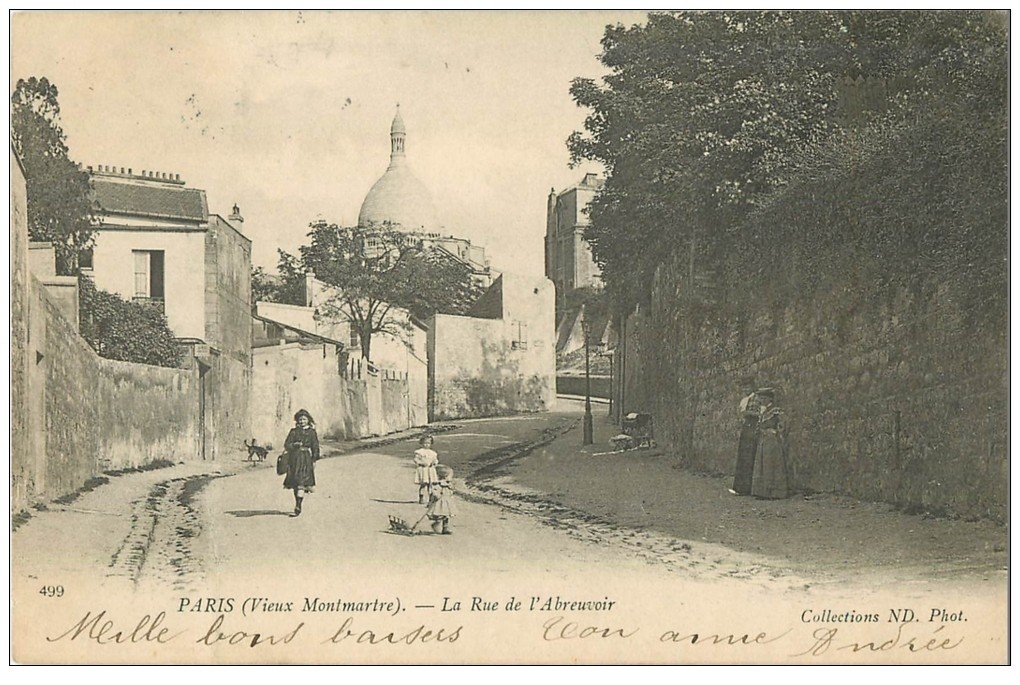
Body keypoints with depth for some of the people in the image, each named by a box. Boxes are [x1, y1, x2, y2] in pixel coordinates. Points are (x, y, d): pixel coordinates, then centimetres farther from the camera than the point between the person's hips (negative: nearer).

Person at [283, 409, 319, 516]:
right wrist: (294, 445, -17)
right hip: (295, 459, 2)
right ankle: (297, 505, 20)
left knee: (302, 482, -14)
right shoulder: (294, 431, 7)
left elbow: (315, 448, 8)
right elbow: (286, 445, 3)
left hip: (306, 459, -2)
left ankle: (298, 506, -19)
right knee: (295, 482, 6)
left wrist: (314, 460, 2)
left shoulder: (312, 432, 7)